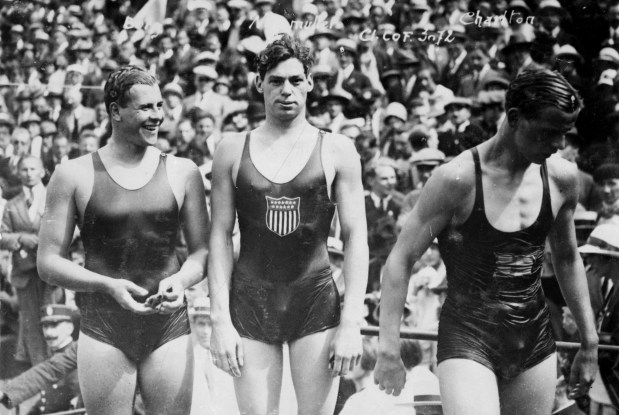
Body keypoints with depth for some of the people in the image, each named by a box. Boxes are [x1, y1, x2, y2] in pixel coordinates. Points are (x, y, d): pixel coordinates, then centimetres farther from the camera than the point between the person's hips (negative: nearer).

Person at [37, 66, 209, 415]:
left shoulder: (182, 173, 7)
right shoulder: (75, 175, 1)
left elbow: (203, 251, 10)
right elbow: (48, 262, 0)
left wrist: (181, 280, -13)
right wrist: (109, 285, -16)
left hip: (169, 325, 2)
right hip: (103, 328, -1)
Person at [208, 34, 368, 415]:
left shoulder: (336, 151, 3)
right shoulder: (233, 151, 6)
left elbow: (356, 238, 1)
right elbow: (220, 237, 4)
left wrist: (352, 323, -7)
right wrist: (220, 320, -4)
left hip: (316, 302, -1)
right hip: (250, 303, 1)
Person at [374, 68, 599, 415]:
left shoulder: (562, 178, 0)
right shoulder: (459, 179, -15)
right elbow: (401, 260, -10)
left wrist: (590, 341, 18)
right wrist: (389, 351, -14)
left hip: (536, 345, 5)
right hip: (468, 339, -5)